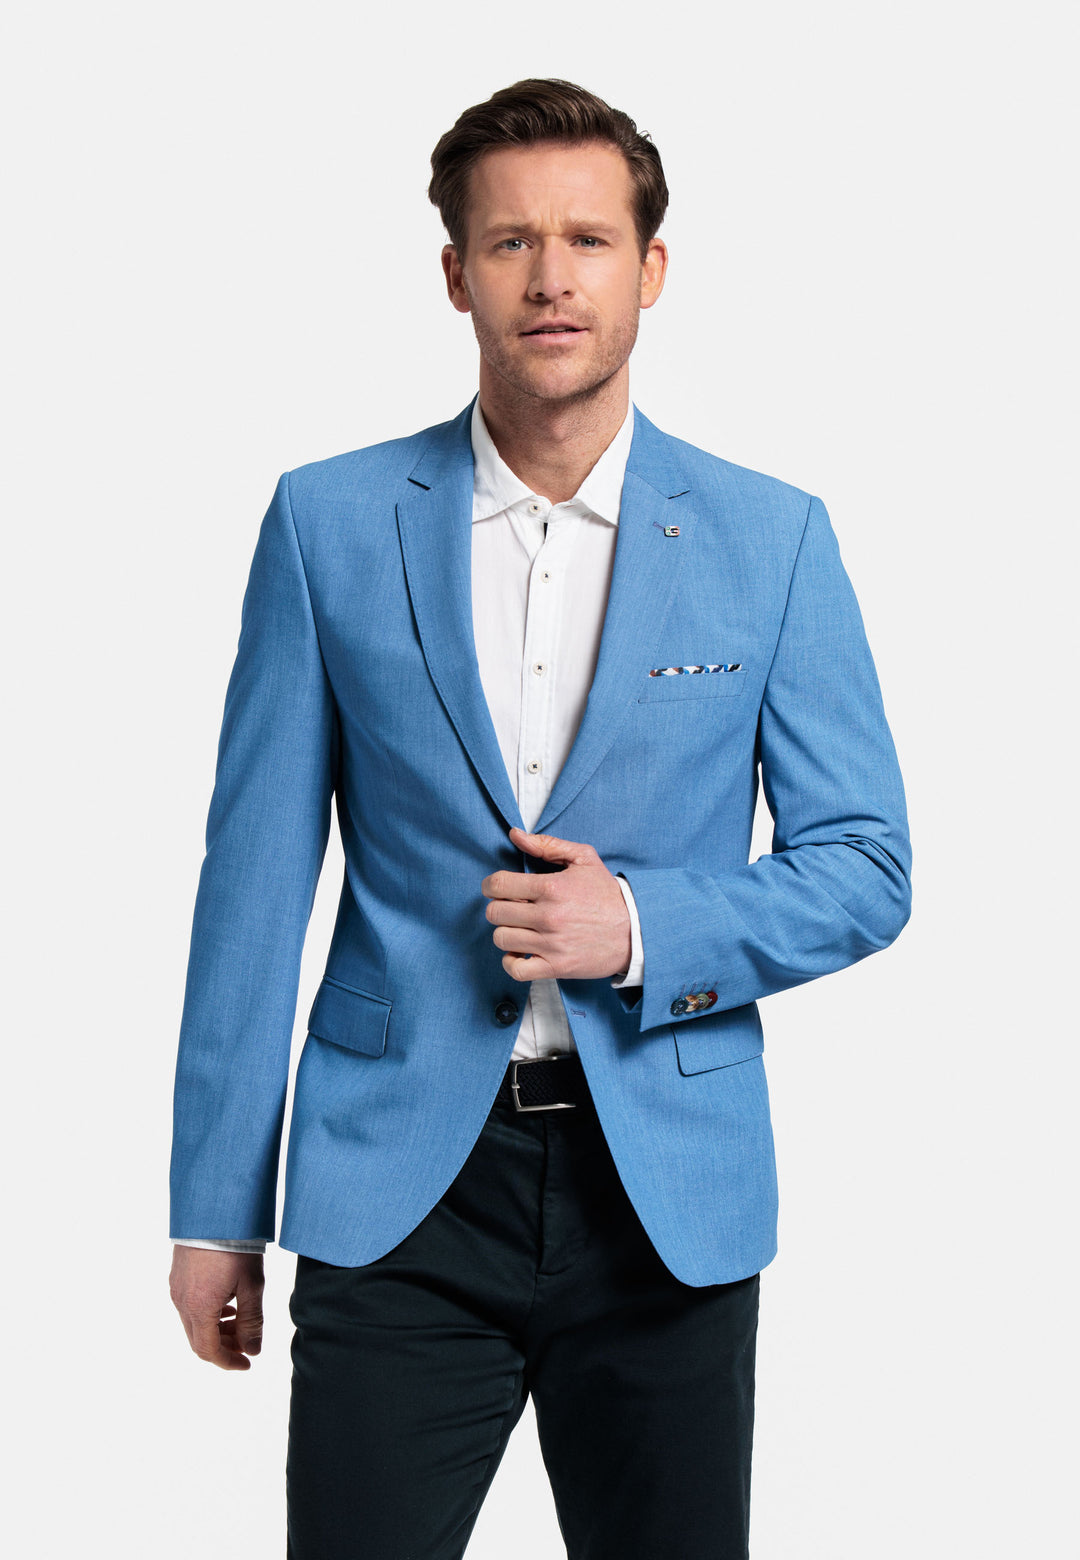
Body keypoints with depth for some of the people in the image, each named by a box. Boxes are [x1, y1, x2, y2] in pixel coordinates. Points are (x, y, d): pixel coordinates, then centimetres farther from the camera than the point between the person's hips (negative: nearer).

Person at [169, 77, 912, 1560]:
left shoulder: (771, 539, 2)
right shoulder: (328, 522, 1)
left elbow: (866, 867, 4)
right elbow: (256, 871, 3)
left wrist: (644, 930, -14)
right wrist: (215, 1203, 2)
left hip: (671, 1196, 1)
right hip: (400, 1187, 0)